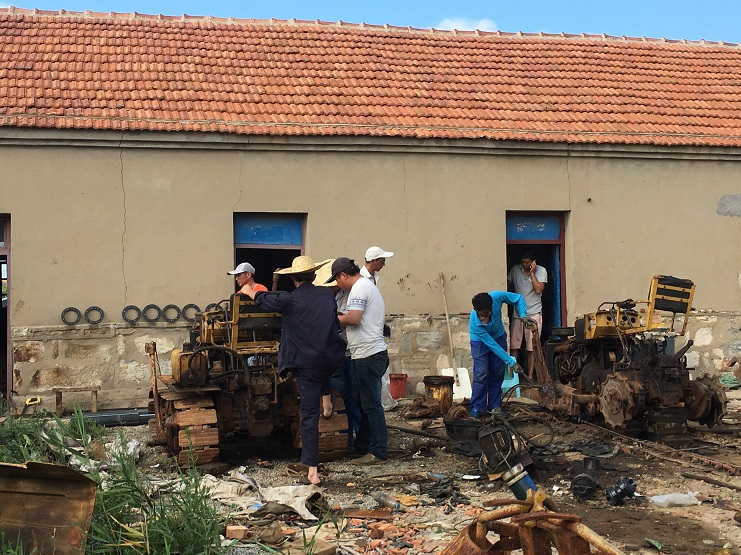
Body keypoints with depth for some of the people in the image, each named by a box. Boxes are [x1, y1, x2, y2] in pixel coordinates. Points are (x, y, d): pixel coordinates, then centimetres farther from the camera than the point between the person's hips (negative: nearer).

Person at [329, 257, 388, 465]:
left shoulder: (359, 287, -11)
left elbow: (353, 318, -21)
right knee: (365, 403, 17)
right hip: (371, 354, 11)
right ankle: (362, 446, 26)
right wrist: (343, 319, 16)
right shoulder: (369, 286, 21)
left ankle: (377, 452, -2)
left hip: (368, 355, -11)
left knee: (371, 404, -6)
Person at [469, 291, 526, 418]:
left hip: (499, 337, 4)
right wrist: (510, 361, -29)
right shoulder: (475, 323, -38)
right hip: (480, 342, -4)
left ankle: (494, 406, 10)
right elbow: (491, 344, -31)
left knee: (497, 373, 3)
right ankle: (477, 408, -5)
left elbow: (519, 298, -15)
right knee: (481, 374, -13)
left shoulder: (496, 297, -32)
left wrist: (522, 316, -29)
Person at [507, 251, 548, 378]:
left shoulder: (541, 271, -3)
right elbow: (507, 286, 11)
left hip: (534, 314, -3)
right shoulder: (515, 270, 5)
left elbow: (539, 289, -14)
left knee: (532, 348, -1)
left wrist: (532, 273, -14)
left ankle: (529, 376, 7)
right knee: (514, 346, 0)